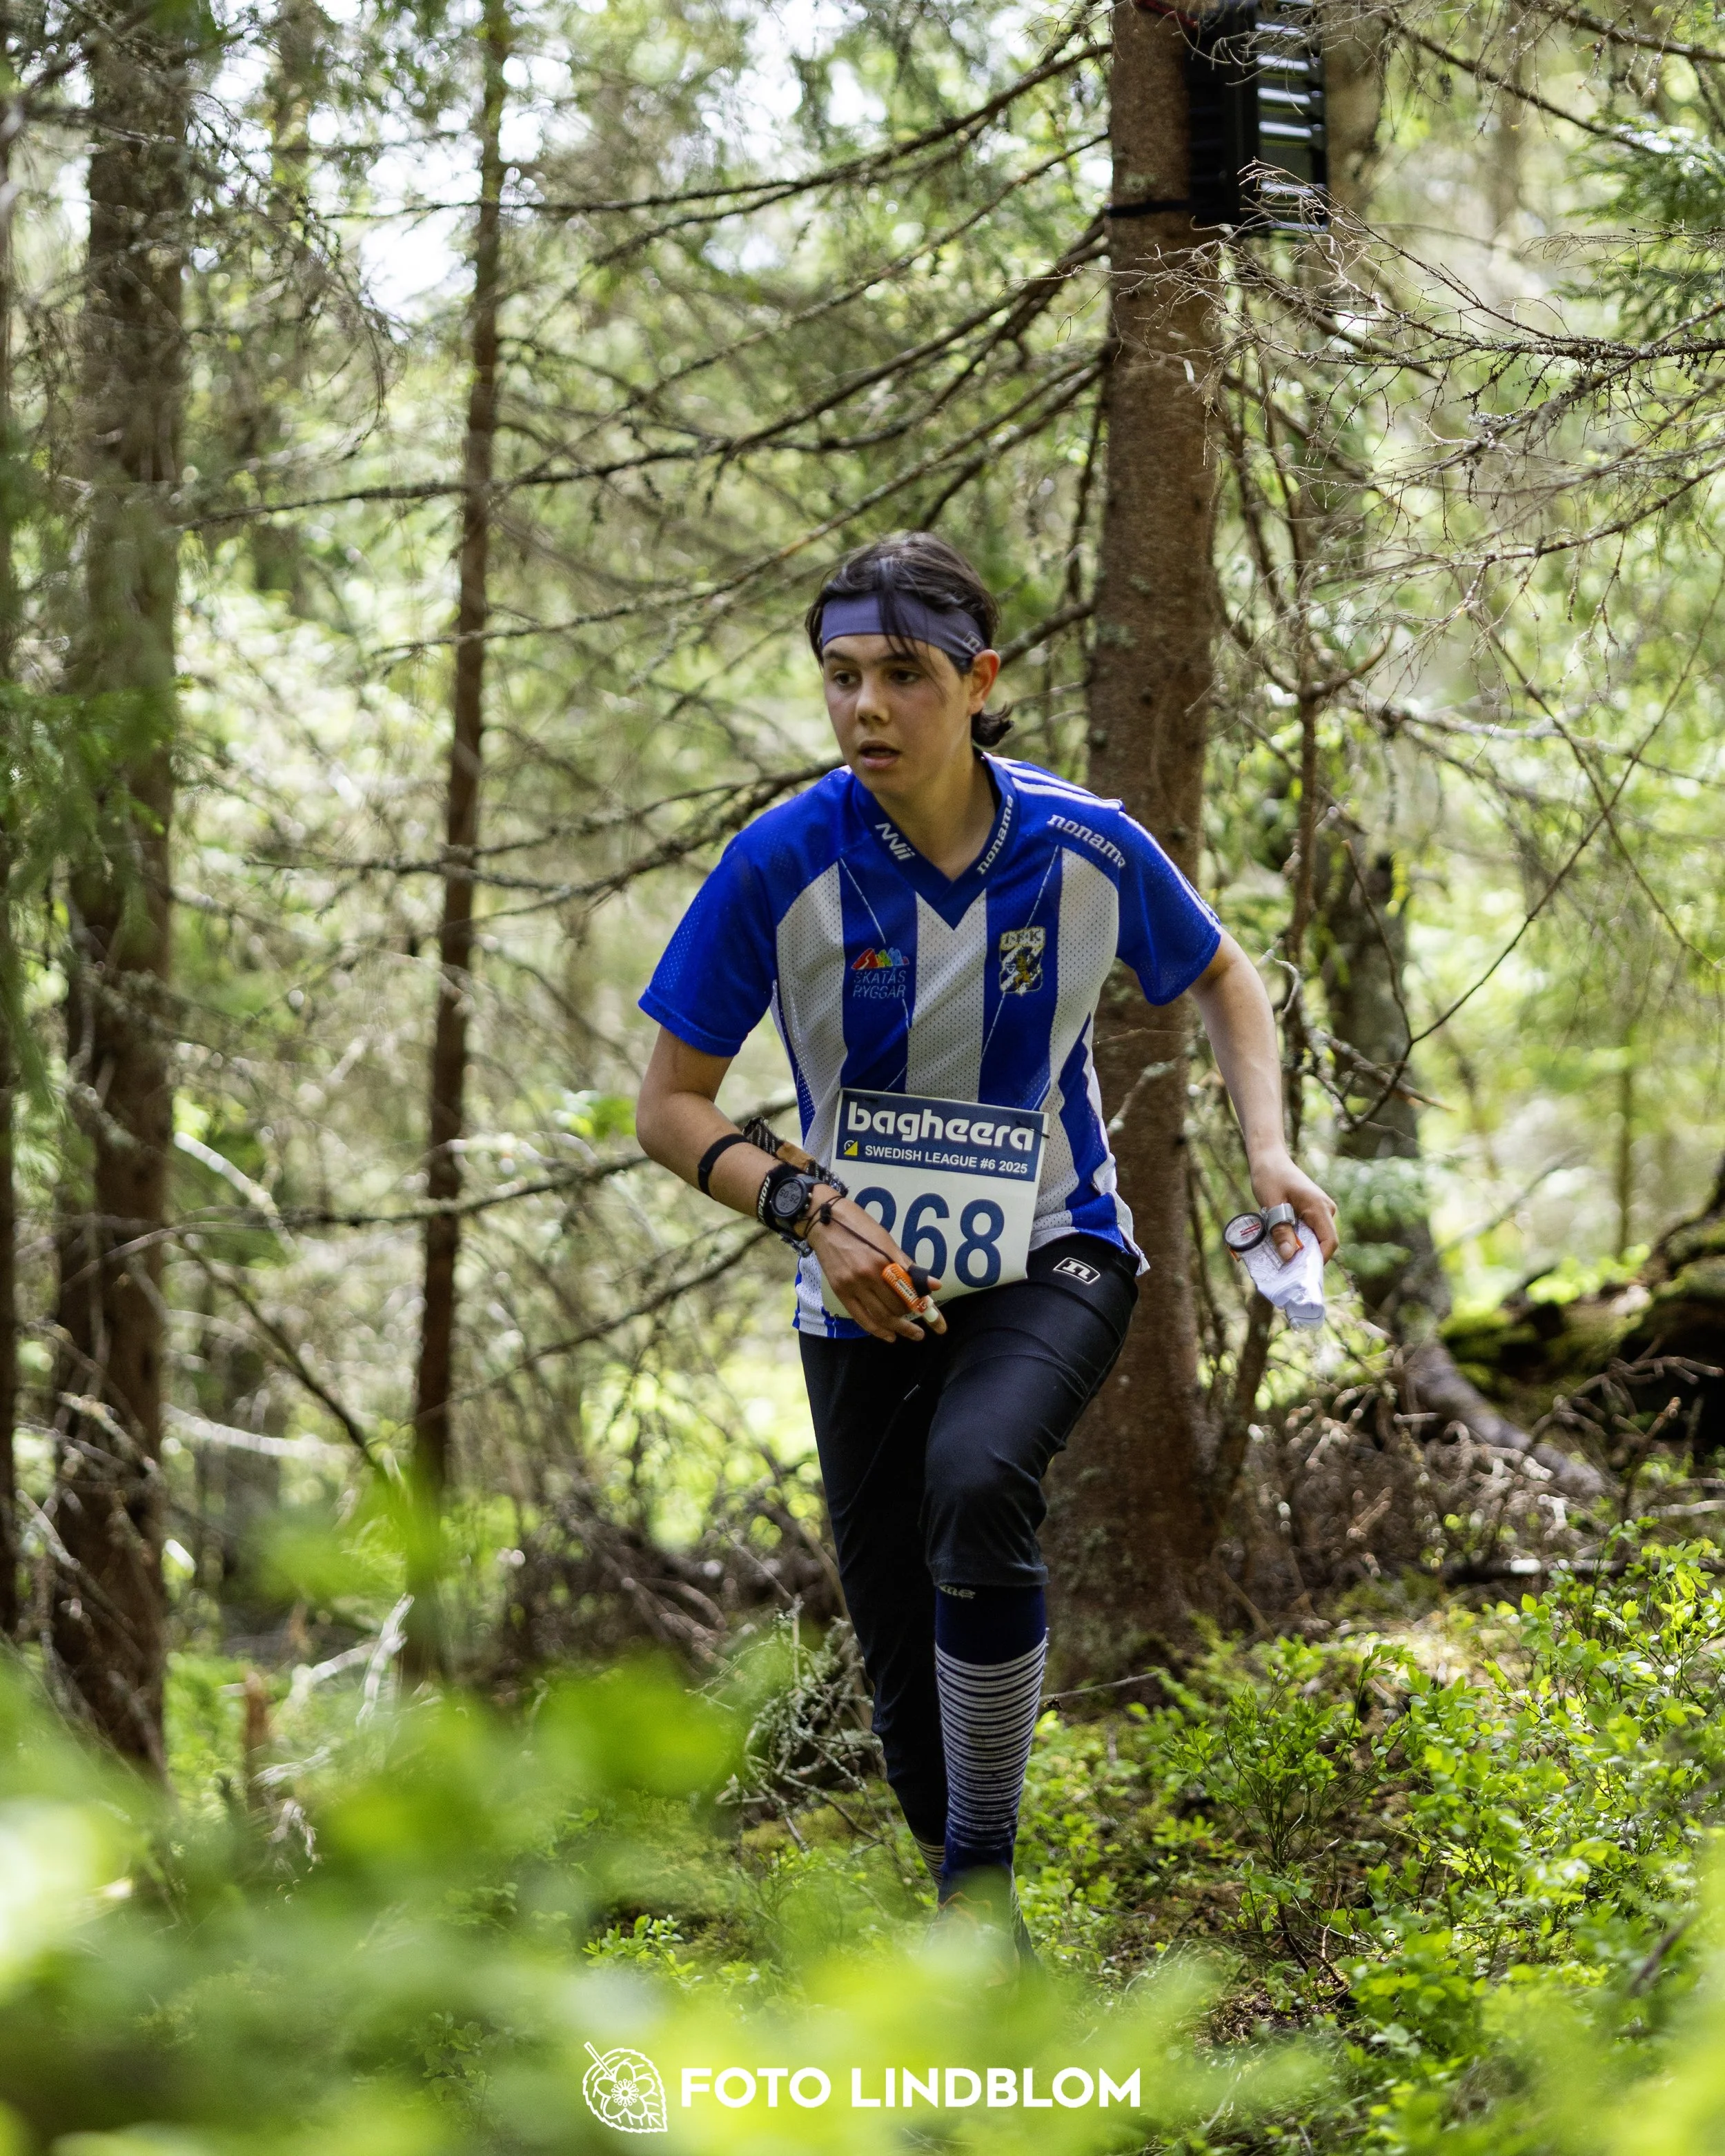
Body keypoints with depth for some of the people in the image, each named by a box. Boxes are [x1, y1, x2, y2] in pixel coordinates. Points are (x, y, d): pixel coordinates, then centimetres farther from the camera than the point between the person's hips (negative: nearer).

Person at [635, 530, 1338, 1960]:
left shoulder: (1087, 849, -11)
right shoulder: (781, 865, -14)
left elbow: (1224, 982, 10)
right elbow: (672, 1105, -6)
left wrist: (1269, 1149, -6)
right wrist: (807, 1209, -22)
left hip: (1053, 1263, -1)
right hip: (869, 1294, 1)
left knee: (977, 1478, -34)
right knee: (907, 1677, 2)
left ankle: (983, 1869, -19)